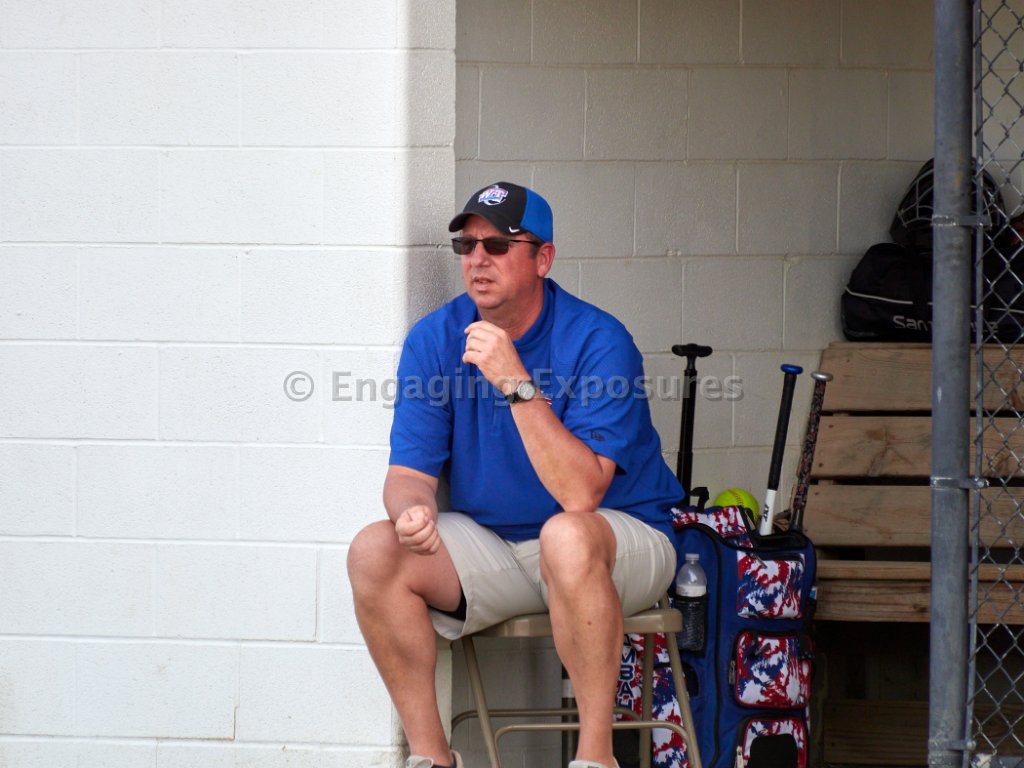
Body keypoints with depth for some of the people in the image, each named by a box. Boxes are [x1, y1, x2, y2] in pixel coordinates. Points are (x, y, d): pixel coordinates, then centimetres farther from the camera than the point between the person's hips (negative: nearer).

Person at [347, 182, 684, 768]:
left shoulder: (598, 342, -19)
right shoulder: (434, 340, -3)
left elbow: (580, 495, -28)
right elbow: (409, 471, -5)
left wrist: (518, 385, -35)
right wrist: (414, 513, -30)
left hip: (622, 541, -5)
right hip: (490, 543, 5)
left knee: (566, 536, -39)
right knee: (375, 553, -19)